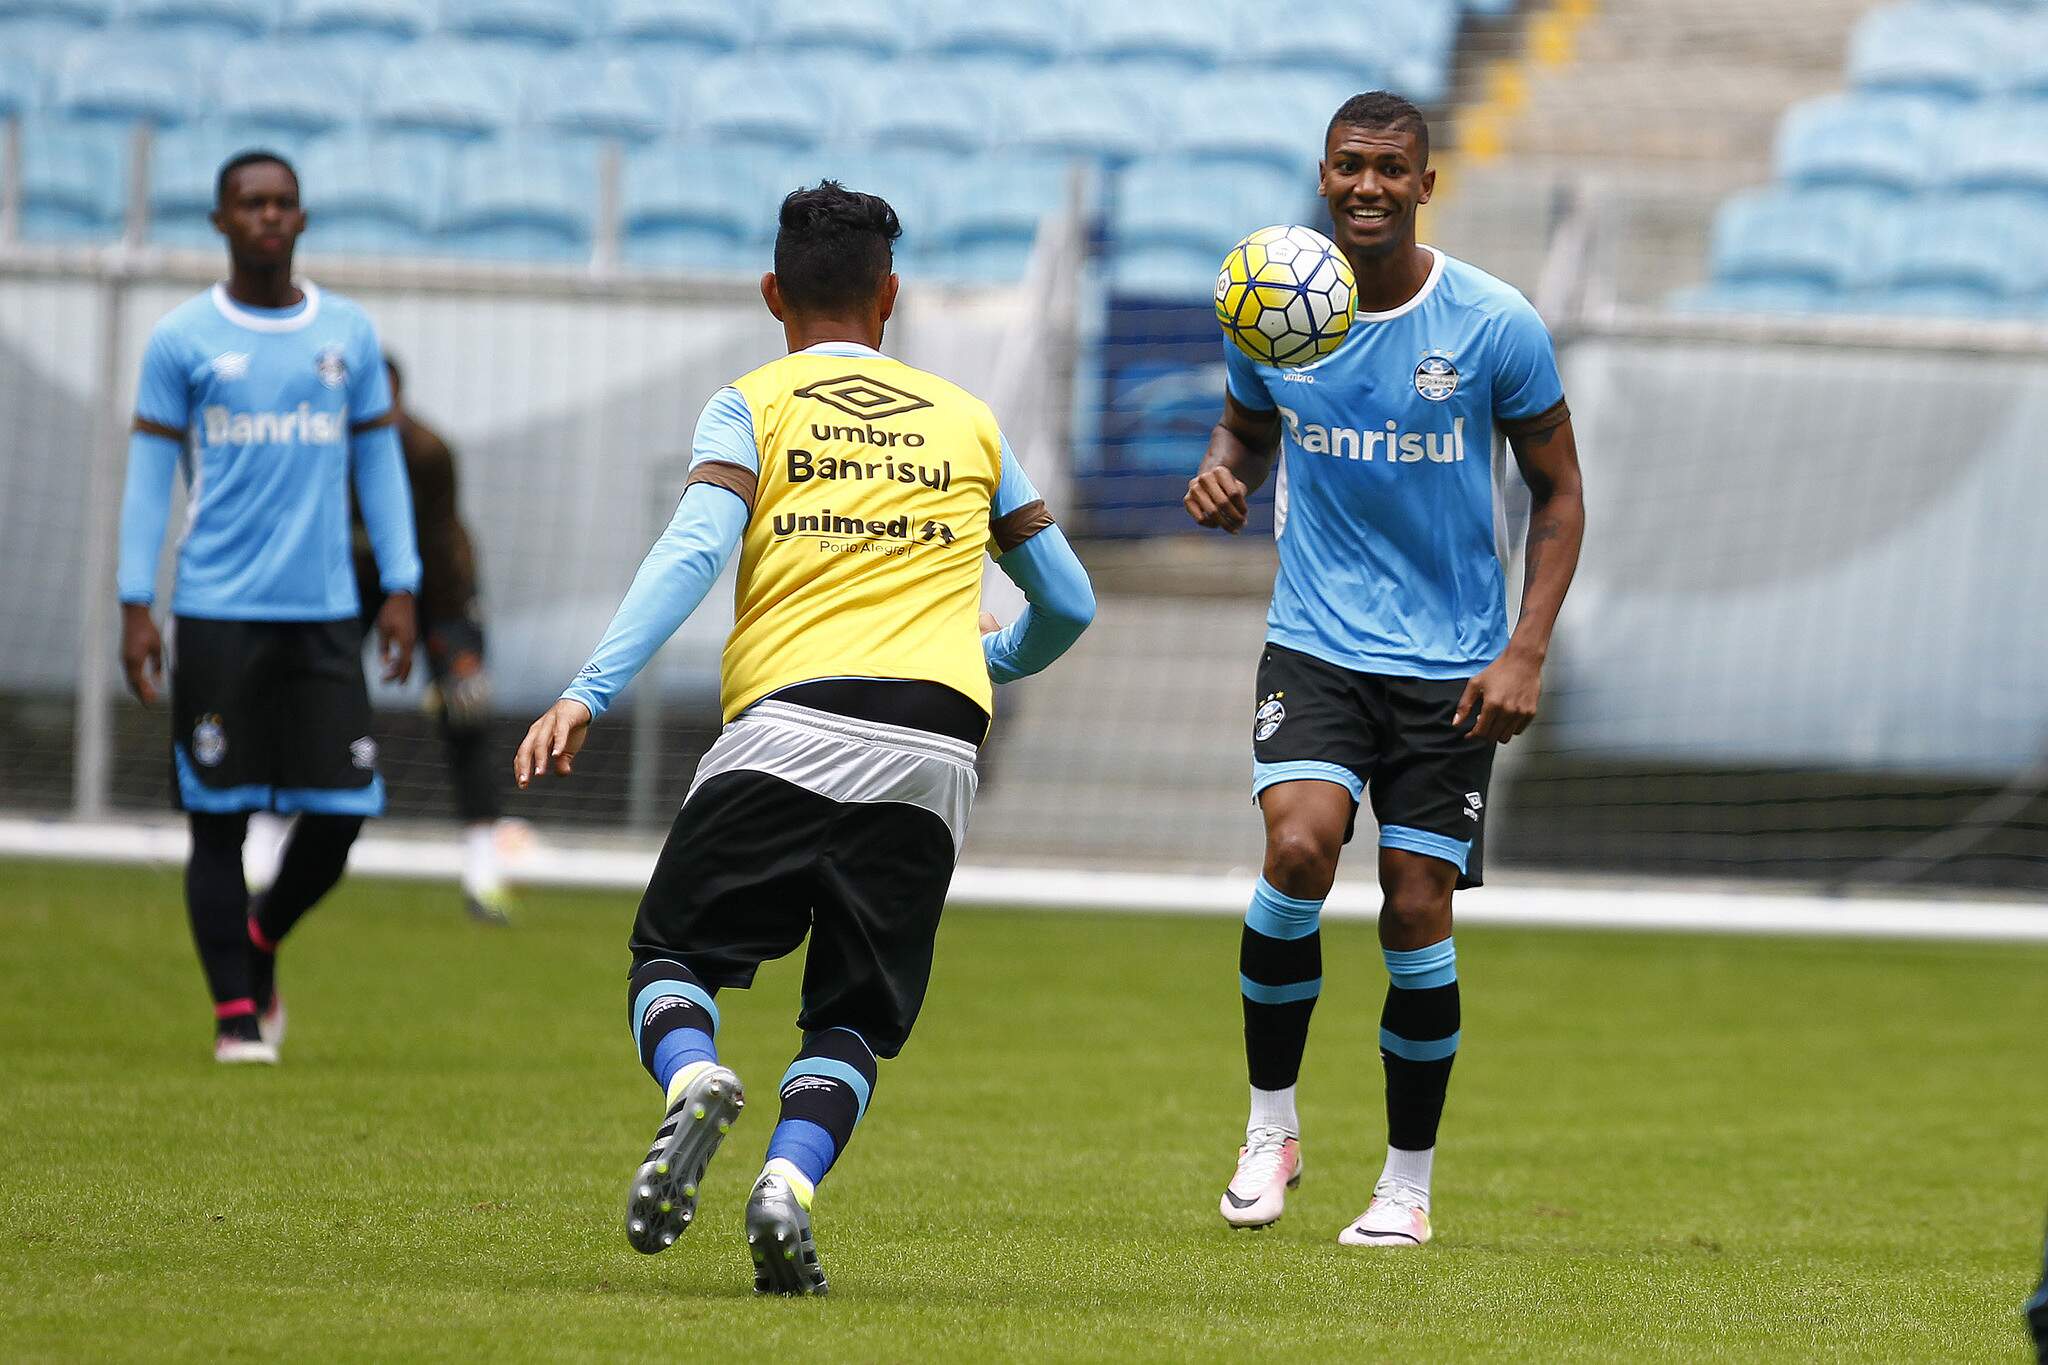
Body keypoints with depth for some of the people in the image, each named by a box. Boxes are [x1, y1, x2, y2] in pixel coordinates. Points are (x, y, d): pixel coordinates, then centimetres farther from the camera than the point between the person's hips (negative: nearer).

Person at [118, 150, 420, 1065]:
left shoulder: (349, 335, 10)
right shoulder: (182, 340, 2)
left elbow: (379, 464, 14)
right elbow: (148, 475, 3)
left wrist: (400, 589, 6)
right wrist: (136, 605, -4)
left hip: (324, 613, 2)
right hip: (216, 613, -2)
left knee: (340, 811, -2)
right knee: (219, 818, -3)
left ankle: (259, 947, 24)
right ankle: (236, 1012, 5)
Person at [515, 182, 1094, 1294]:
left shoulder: (750, 407, 13)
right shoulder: (968, 422, 22)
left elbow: (692, 550, -5)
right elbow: (1068, 603, 27)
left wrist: (589, 693, -13)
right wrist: (1002, 658, 49)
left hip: (788, 728, -2)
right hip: (935, 751, 2)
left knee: (671, 957, 11)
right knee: (853, 1017, 10)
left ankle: (692, 1078, -23)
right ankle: (789, 1180, -18)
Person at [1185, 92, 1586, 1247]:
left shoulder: (1497, 326, -8)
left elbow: (1559, 492, 2)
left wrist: (1526, 654, -8)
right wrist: (1222, 473, -7)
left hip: (1450, 663, -1)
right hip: (1316, 643, 1)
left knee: (1418, 911, -3)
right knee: (1299, 847, -23)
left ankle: (1410, 1183, 15)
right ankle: (1271, 1126, -5)